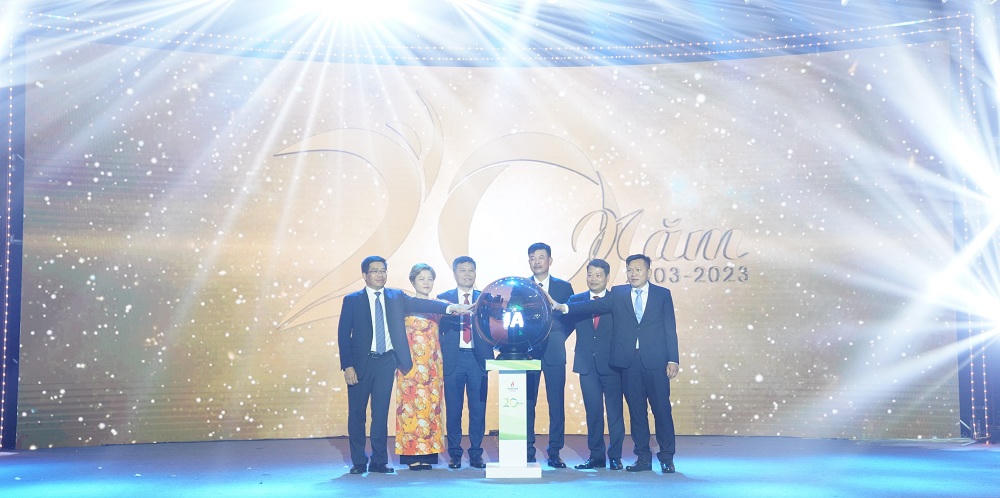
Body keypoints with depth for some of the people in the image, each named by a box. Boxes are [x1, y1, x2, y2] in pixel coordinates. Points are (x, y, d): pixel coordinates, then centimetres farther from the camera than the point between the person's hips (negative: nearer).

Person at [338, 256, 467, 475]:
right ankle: (359, 462, 15)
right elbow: (343, 334, -1)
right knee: (357, 413, 4)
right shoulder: (352, 300, 2)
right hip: (361, 362, -1)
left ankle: (379, 461, 12)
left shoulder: (396, 297, 9)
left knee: (381, 412, 4)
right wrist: (347, 366, -10)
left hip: (386, 361, 2)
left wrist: (449, 307, -19)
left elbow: (420, 304, -4)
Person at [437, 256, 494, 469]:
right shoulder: (443, 298, 9)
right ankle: (455, 454, 12)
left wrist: (489, 355, -7)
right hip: (453, 359, -1)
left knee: (478, 408, 2)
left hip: (478, 358, 1)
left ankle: (476, 454, 11)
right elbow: (439, 328, 6)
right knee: (453, 409, 3)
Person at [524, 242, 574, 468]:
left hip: (553, 352, 0)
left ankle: (555, 453, 7)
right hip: (527, 351, 0)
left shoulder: (564, 287, 10)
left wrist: (558, 337, -4)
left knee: (556, 403, 0)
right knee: (527, 402, 1)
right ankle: (527, 451, 8)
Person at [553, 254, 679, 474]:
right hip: (629, 362, 1)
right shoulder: (618, 294, 10)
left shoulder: (662, 294, 8)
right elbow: (594, 306, -3)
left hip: (655, 361, -1)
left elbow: (670, 328, 5)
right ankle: (643, 458, 14)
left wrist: (673, 359, -2)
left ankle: (667, 457, 12)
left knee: (661, 409, 0)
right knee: (636, 411, 6)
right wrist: (564, 307, -17)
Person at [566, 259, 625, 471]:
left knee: (615, 411, 3)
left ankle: (615, 456, 12)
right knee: (593, 412, 7)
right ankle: (596, 456, 15)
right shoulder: (576, 300, 9)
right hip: (587, 365, 2)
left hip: (612, 365, -2)